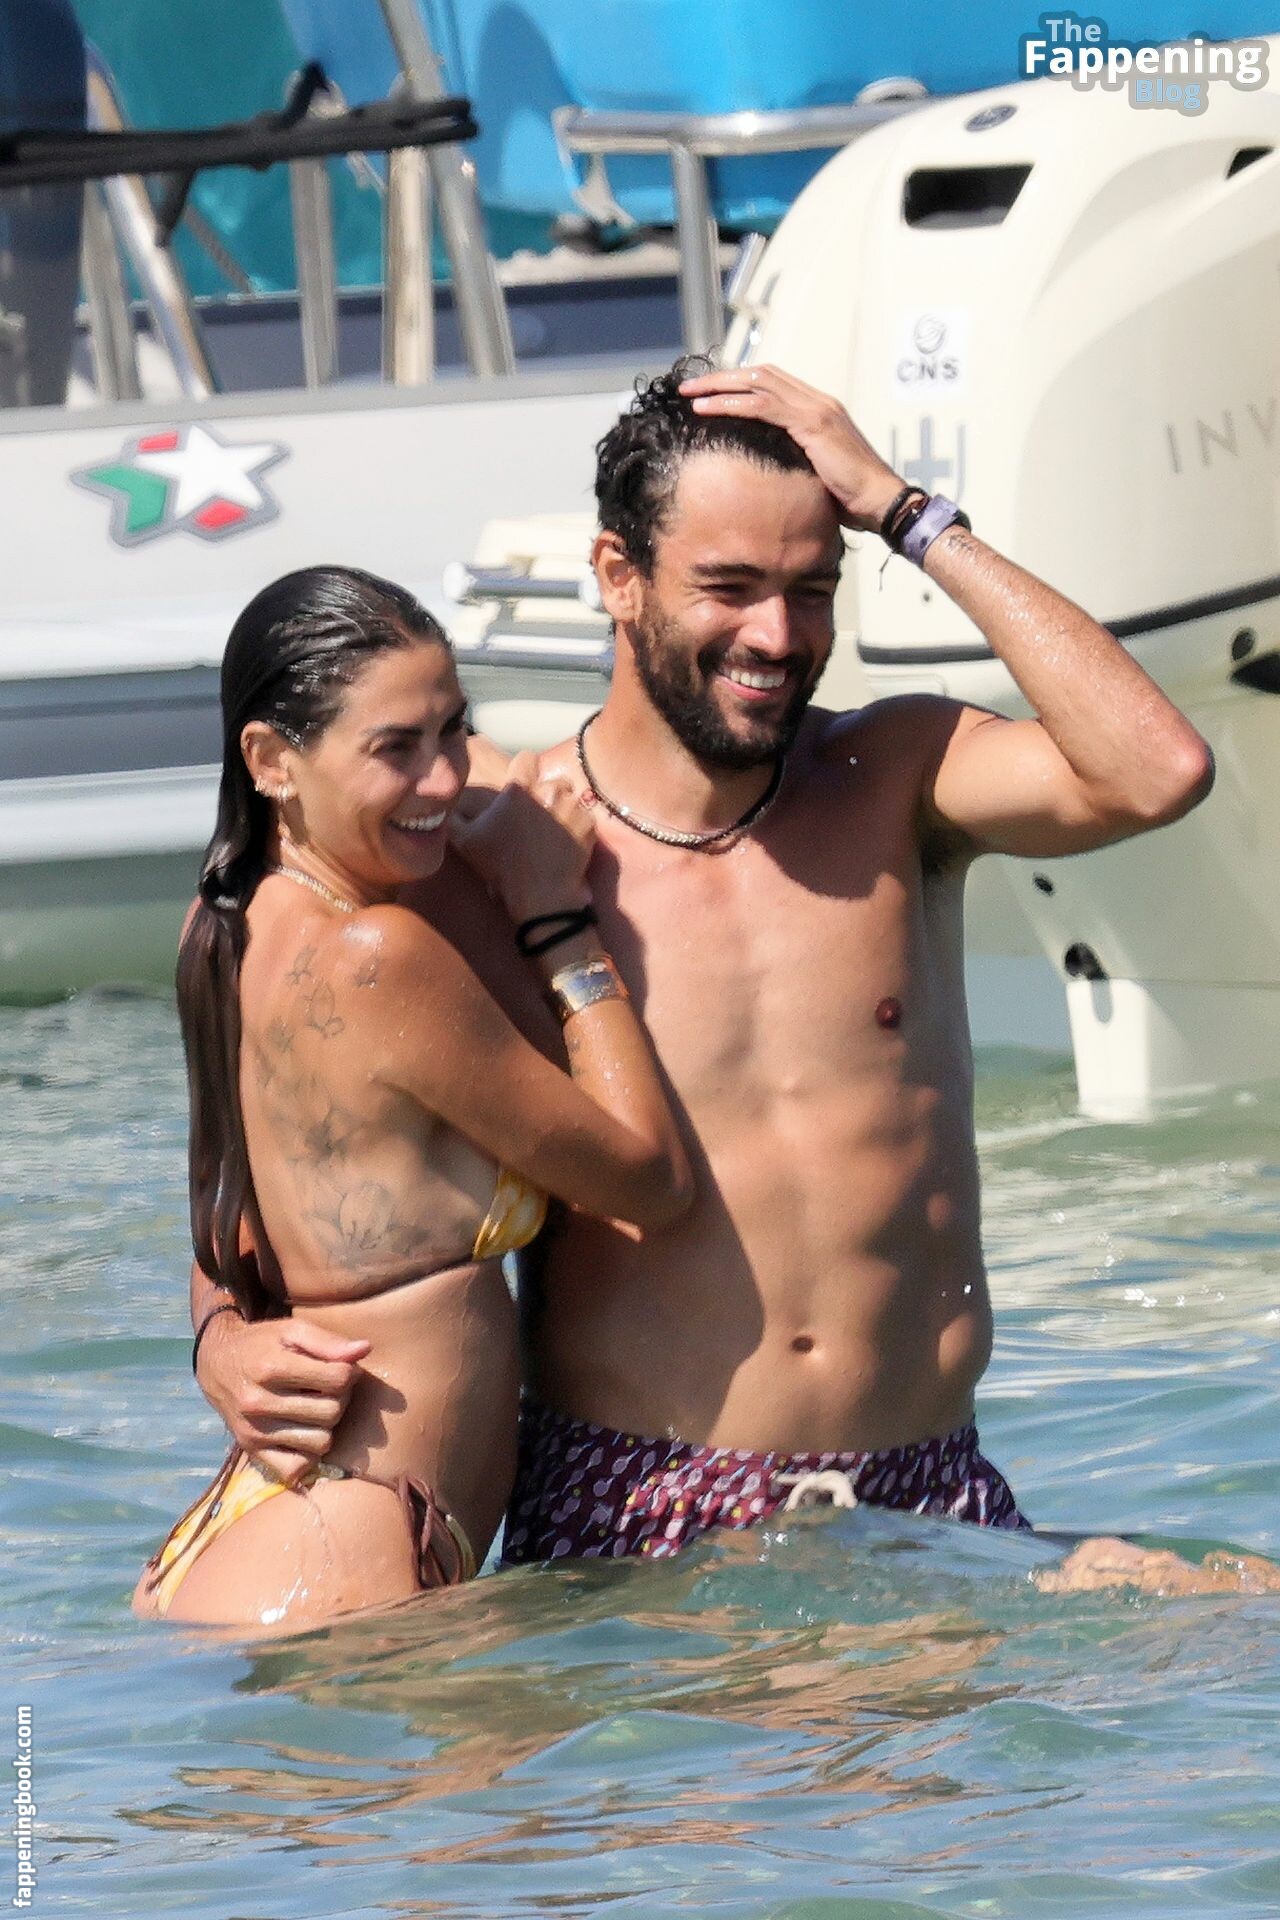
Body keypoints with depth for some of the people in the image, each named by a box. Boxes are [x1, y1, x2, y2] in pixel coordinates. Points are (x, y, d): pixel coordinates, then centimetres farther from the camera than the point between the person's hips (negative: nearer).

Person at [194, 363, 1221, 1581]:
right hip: (621, 1524, -2)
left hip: (927, 1501, 2)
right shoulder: (484, 873, -1)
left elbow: (1157, 771, -13)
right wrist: (227, 1341, -17)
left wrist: (909, 517, -8)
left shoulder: (896, 784, 6)